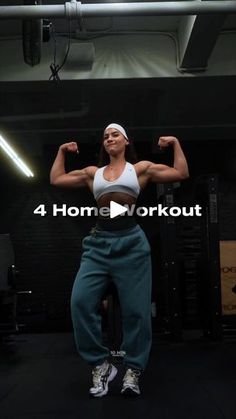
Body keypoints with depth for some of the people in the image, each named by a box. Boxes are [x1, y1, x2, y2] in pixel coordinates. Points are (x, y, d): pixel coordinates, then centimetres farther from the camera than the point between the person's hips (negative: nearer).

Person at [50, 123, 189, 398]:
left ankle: (133, 370, 18)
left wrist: (175, 144, 11)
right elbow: (56, 179, 24)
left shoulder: (141, 168, 13)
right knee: (80, 302, -11)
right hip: (99, 243, 3)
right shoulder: (93, 173, 19)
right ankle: (100, 365, 5)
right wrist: (62, 152, 26)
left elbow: (181, 173, 11)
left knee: (135, 309, 0)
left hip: (131, 243, -2)